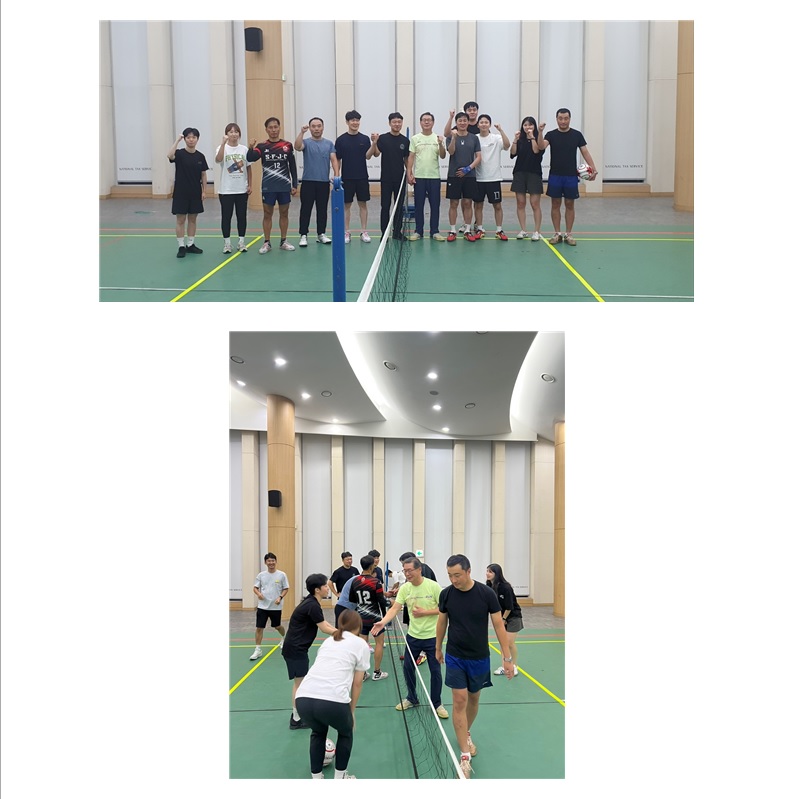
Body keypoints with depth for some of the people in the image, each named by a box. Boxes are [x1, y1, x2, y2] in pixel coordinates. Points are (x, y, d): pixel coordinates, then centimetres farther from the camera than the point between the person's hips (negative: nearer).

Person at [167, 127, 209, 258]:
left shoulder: (200, 156, 3)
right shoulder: (180, 153, -7)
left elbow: (203, 175, 8)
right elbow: (170, 156, -31)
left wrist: (204, 191, 3)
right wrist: (177, 140, -25)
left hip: (195, 193, 3)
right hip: (181, 192, -3)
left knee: (193, 219, 11)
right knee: (180, 219, 1)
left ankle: (190, 244, 21)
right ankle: (181, 246, 7)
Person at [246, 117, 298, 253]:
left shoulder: (288, 145, 3)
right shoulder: (262, 147, 0)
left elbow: (293, 166, 7)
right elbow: (250, 158, -15)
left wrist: (295, 184, 5)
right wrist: (251, 148, -34)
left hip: (284, 186, 1)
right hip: (268, 187, -1)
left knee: (284, 213, 8)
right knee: (267, 214, 4)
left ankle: (283, 241, 18)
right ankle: (267, 243, 10)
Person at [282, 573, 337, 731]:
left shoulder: (311, 603, 8)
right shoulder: (312, 606, -22)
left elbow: (324, 624, 12)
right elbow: (325, 628, -17)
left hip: (297, 647, 10)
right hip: (295, 649, -10)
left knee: (301, 682, 18)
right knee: (299, 683, -1)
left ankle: (298, 712, 28)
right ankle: (296, 720, 7)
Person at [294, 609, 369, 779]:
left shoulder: (328, 641, 28)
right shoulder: (361, 645, 14)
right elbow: (357, 684, 14)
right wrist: (351, 712, 26)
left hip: (303, 699, 4)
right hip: (333, 700, -4)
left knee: (318, 732, 35)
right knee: (346, 732, 29)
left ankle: (316, 778, 35)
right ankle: (340, 777, 33)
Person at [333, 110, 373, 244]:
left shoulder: (364, 139, 3)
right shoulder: (341, 140, 1)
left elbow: (368, 156, -6)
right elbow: (337, 159, 3)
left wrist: (374, 144, -21)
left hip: (362, 177, 1)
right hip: (347, 178, -1)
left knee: (363, 204, 4)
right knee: (347, 205, 3)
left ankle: (364, 232, 9)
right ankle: (347, 232, 10)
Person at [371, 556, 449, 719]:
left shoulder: (433, 586, -15)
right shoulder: (404, 588, -6)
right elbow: (395, 608, -13)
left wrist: (424, 612, -21)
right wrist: (383, 622, -30)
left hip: (432, 636, -3)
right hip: (413, 635, 3)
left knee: (435, 670, 4)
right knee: (408, 667, 10)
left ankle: (437, 703, 21)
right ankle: (411, 699, 31)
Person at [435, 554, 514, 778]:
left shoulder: (486, 594, -15)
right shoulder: (446, 594, -10)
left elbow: (498, 625, -8)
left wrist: (507, 657, -8)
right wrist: (438, 648, 15)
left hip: (479, 658, 0)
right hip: (455, 657, 0)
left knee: (473, 699, 15)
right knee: (459, 701, -7)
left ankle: (466, 734, 43)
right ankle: (465, 756, -4)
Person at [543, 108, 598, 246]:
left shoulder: (577, 135, 2)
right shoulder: (551, 135, 1)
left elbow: (585, 152, 1)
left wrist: (593, 168, -10)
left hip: (571, 176, 0)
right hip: (555, 176, 0)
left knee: (570, 205, 4)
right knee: (555, 204, 4)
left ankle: (568, 234, 10)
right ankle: (557, 234, 11)